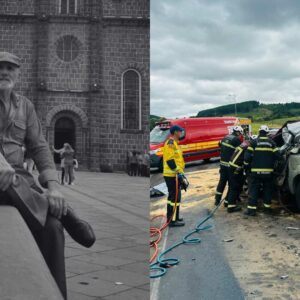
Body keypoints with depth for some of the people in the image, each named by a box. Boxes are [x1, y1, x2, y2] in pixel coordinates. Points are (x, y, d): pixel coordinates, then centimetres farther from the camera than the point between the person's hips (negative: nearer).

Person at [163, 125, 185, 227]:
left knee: (172, 196, 18)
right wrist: (178, 171, -23)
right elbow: (169, 160, -24)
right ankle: (173, 220, -3)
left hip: (172, 175, 11)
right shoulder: (171, 143, -16)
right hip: (173, 175, -11)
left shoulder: (173, 142, 17)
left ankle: (171, 217, 28)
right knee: (175, 197, -7)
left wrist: (180, 171, 24)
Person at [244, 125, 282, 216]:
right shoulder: (271, 142, 3)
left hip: (256, 171, -2)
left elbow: (247, 156, -7)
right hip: (268, 171, 2)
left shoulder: (254, 142, -3)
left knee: (254, 190, 2)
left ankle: (251, 209, -2)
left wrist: (247, 165, 8)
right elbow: (278, 156, -1)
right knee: (268, 189, 16)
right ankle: (267, 207, 22)